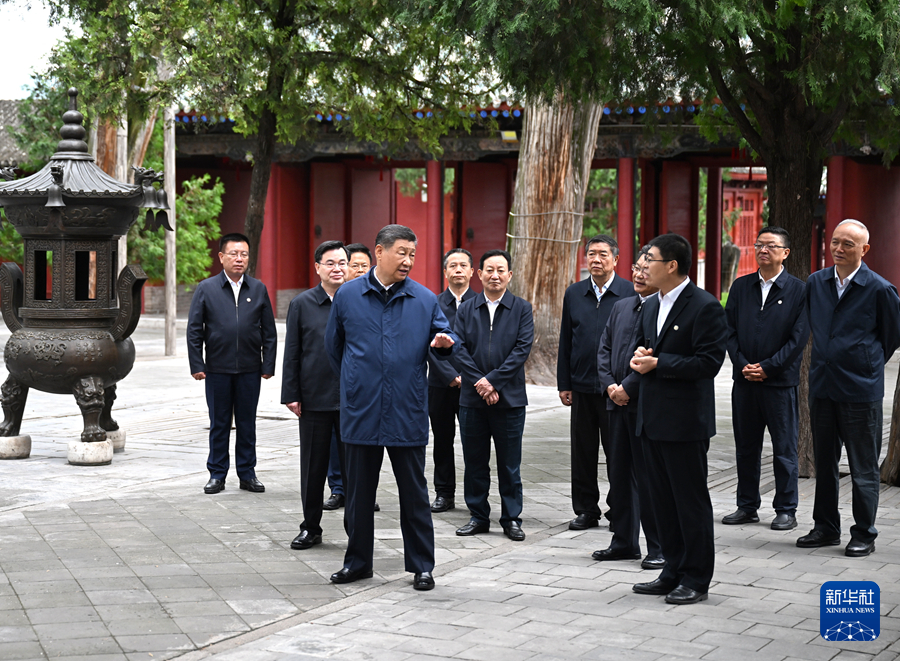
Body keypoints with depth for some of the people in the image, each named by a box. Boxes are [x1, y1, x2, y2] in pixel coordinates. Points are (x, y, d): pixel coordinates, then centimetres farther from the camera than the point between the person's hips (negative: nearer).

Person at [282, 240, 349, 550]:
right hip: (314, 397, 0)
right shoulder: (302, 304, 3)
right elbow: (291, 353, 3)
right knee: (313, 466, 8)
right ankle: (311, 527, 19)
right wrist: (291, 394, -2)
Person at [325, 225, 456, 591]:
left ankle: (421, 565, 13)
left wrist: (444, 342, -15)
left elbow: (444, 335, 9)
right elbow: (333, 345, 14)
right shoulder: (348, 295, 2)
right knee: (359, 492, 10)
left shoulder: (424, 299, 3)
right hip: (361, 415, 1)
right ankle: (358, 561, 23)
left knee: (414, 493, 4)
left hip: (407, 415, 0)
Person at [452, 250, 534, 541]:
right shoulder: (465, 309, 7)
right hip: (472, 398, 2)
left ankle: (511, 519, 12)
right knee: (475, 462, 8)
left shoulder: (522, 309, 2)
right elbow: (458, 350, -2)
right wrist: (479, 383, -13)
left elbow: (522, 349, -8)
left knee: (510, 464, 3)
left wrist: (492, 380, -15)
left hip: (509, 398, -2)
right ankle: (478, 516, 18)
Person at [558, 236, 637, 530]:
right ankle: (586, 509, 18)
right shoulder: (574, 294, 8)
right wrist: (564, 384, 6)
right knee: (583, 451, 8)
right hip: (582, 386, 3)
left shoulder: (630, 293, -2)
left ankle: (619, 509, 15)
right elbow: (565, 342, 10)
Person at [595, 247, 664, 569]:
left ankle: (660, 548, 7)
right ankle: (624, 542, 24)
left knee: (649, 477, -3)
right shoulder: (621, 306, 15)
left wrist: (628, 388, -14)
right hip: (619, 403, 8)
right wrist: (610, 385, 0)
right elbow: (604, 348, 15)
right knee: (619, 473, 13)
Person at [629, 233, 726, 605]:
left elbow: (709, 362, -18)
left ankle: (695, 580, 7)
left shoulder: (704, 306, -12)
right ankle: (673, 573, 22)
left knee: (691, 501, -1)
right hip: (653, 418, 9)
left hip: (685, 421, -8)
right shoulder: (652, 306, 15)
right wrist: (640, 360, 2)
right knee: (663, 500, 13)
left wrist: (658, 363, -18)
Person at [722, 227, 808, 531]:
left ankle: (786, 510, 11)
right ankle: (747, 506, 20)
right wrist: (742, 365, -7)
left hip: (781, 382, -4)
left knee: (784, 449, 2)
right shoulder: (741, 287, 10)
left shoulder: (798, 290, -2)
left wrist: (767, 367, -12)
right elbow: (730, 329, 7)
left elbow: (798, 338, -8)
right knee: (746, 448, 10)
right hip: (744, 381, 4)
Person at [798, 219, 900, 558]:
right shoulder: (815, 283, 6)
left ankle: (864, 535, 10)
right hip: (822, 386, 5)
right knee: (824, 462, 13)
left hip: (861, 389, -5)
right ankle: (826, 528, 23)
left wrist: (870, 363, 9)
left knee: (863, 467, 2)